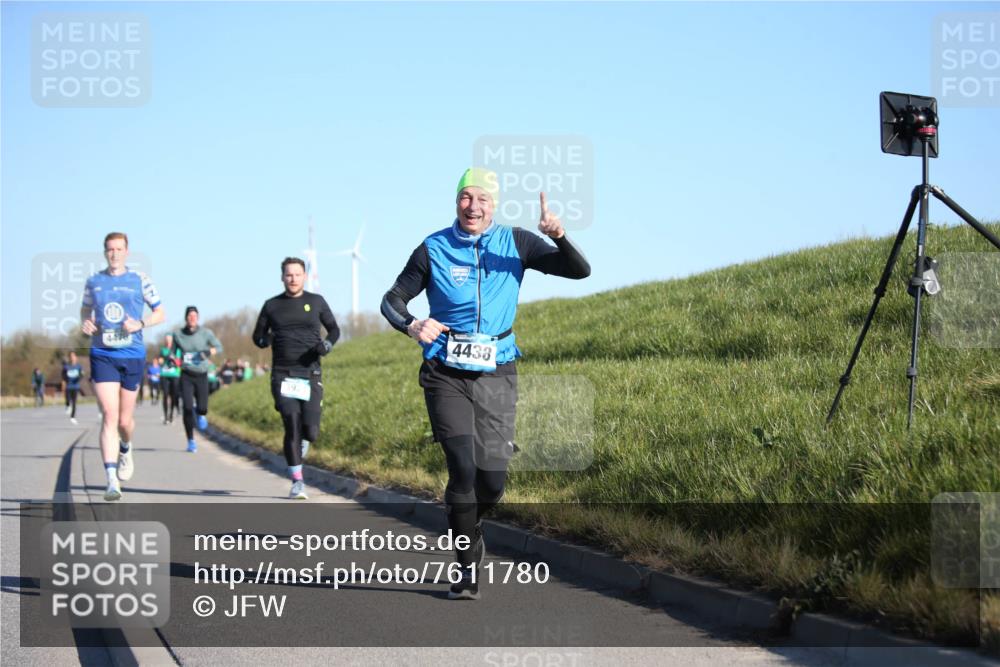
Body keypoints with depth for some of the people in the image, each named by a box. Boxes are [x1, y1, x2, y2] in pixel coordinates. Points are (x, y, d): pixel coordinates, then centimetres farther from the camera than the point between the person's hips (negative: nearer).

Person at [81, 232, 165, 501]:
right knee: (109, 415, -14)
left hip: (132, 356, 0)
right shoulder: (93, 281, 6)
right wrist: (85, 323, 0)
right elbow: (85, 308, 22)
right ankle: (112, 482, -18)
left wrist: (141, 323, -12)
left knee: (124, 420, 8)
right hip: (102, 355, 0)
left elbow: (160, 313, 7)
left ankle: (126, 449, 45)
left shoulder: (139, 280, 1)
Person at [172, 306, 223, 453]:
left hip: (202, 375, 0)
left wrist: (210, 351, -18)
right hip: (186, 375, 0)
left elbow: (219, 347, 3)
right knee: (187, 408, -12)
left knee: (202, 409, -7)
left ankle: (199, 414, 35)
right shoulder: (178, 335, 2)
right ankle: (191, 441, 3)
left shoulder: (205, 333, -2)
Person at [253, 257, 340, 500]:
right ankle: (297, 481, -5)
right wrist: (264, 340, -6)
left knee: (311, 431, -8)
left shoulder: (316, 302, 8)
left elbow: (334, 329, 17)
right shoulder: (272, 305, 9)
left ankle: (303, 441, 30)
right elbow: (257, 335, 18)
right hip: (282, 375, 0)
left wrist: (327, 344, -4)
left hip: (310, 373, 0)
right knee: (292, 427, -13)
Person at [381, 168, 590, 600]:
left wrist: (559, 237, -25)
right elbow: (392, 300, 2)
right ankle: (468, 568, -1)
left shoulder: (515, 243, 2)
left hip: (496, 374, 2)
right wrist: (412, 325, -21)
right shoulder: (434, 249, 0)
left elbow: (579, 270, -3)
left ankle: (467, 526, 31)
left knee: (493, 479, -3)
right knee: (463, 468, -14)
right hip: (446, 374, -1)